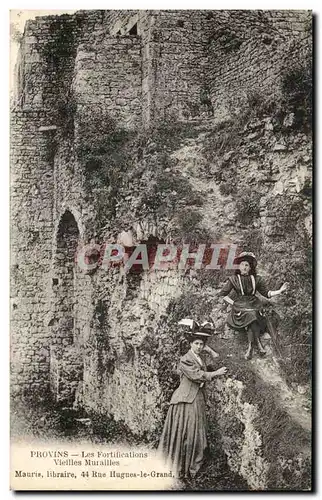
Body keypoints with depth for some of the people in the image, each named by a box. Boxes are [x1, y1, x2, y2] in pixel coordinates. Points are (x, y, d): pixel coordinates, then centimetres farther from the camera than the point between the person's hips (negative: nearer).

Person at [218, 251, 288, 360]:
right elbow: (222, 294, 6)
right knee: (251, 315, -34)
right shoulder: (234, 279, 8)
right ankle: (258, 343, -35)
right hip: (239, 308, -2)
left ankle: (250, 346, -36)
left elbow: (267, 293, 14)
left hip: (253, 305, 2)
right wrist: (233, 303, -4)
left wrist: (280, 291, 1)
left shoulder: (256, 279, 13)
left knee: (252, 316, -33)